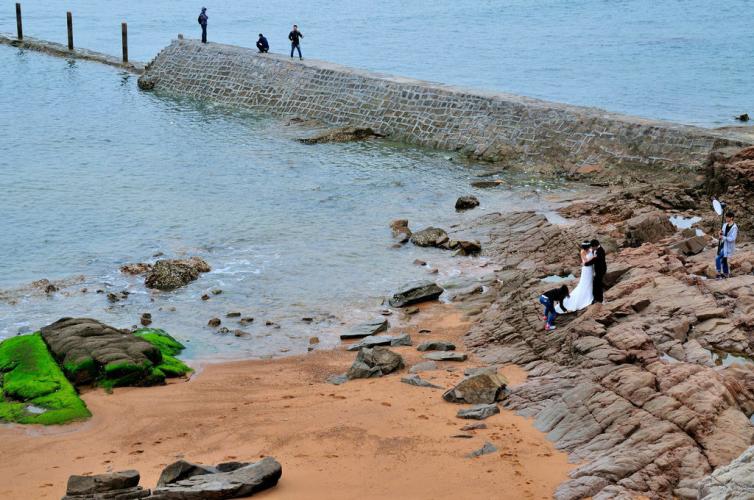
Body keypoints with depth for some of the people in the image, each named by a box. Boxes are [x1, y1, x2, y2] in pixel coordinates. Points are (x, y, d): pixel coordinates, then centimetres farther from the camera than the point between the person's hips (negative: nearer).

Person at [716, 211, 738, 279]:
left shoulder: (734, 228, -19)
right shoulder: (725, 225, 4)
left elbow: (732, 238, -22)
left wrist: (723, 237, -24)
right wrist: (721, 233, -11)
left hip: (728, 246, -8)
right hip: (723, 245, 8)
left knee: (718, 258, -13)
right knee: (723, 260, 16)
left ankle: (719, 273, -3)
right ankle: (726, 273, 29)